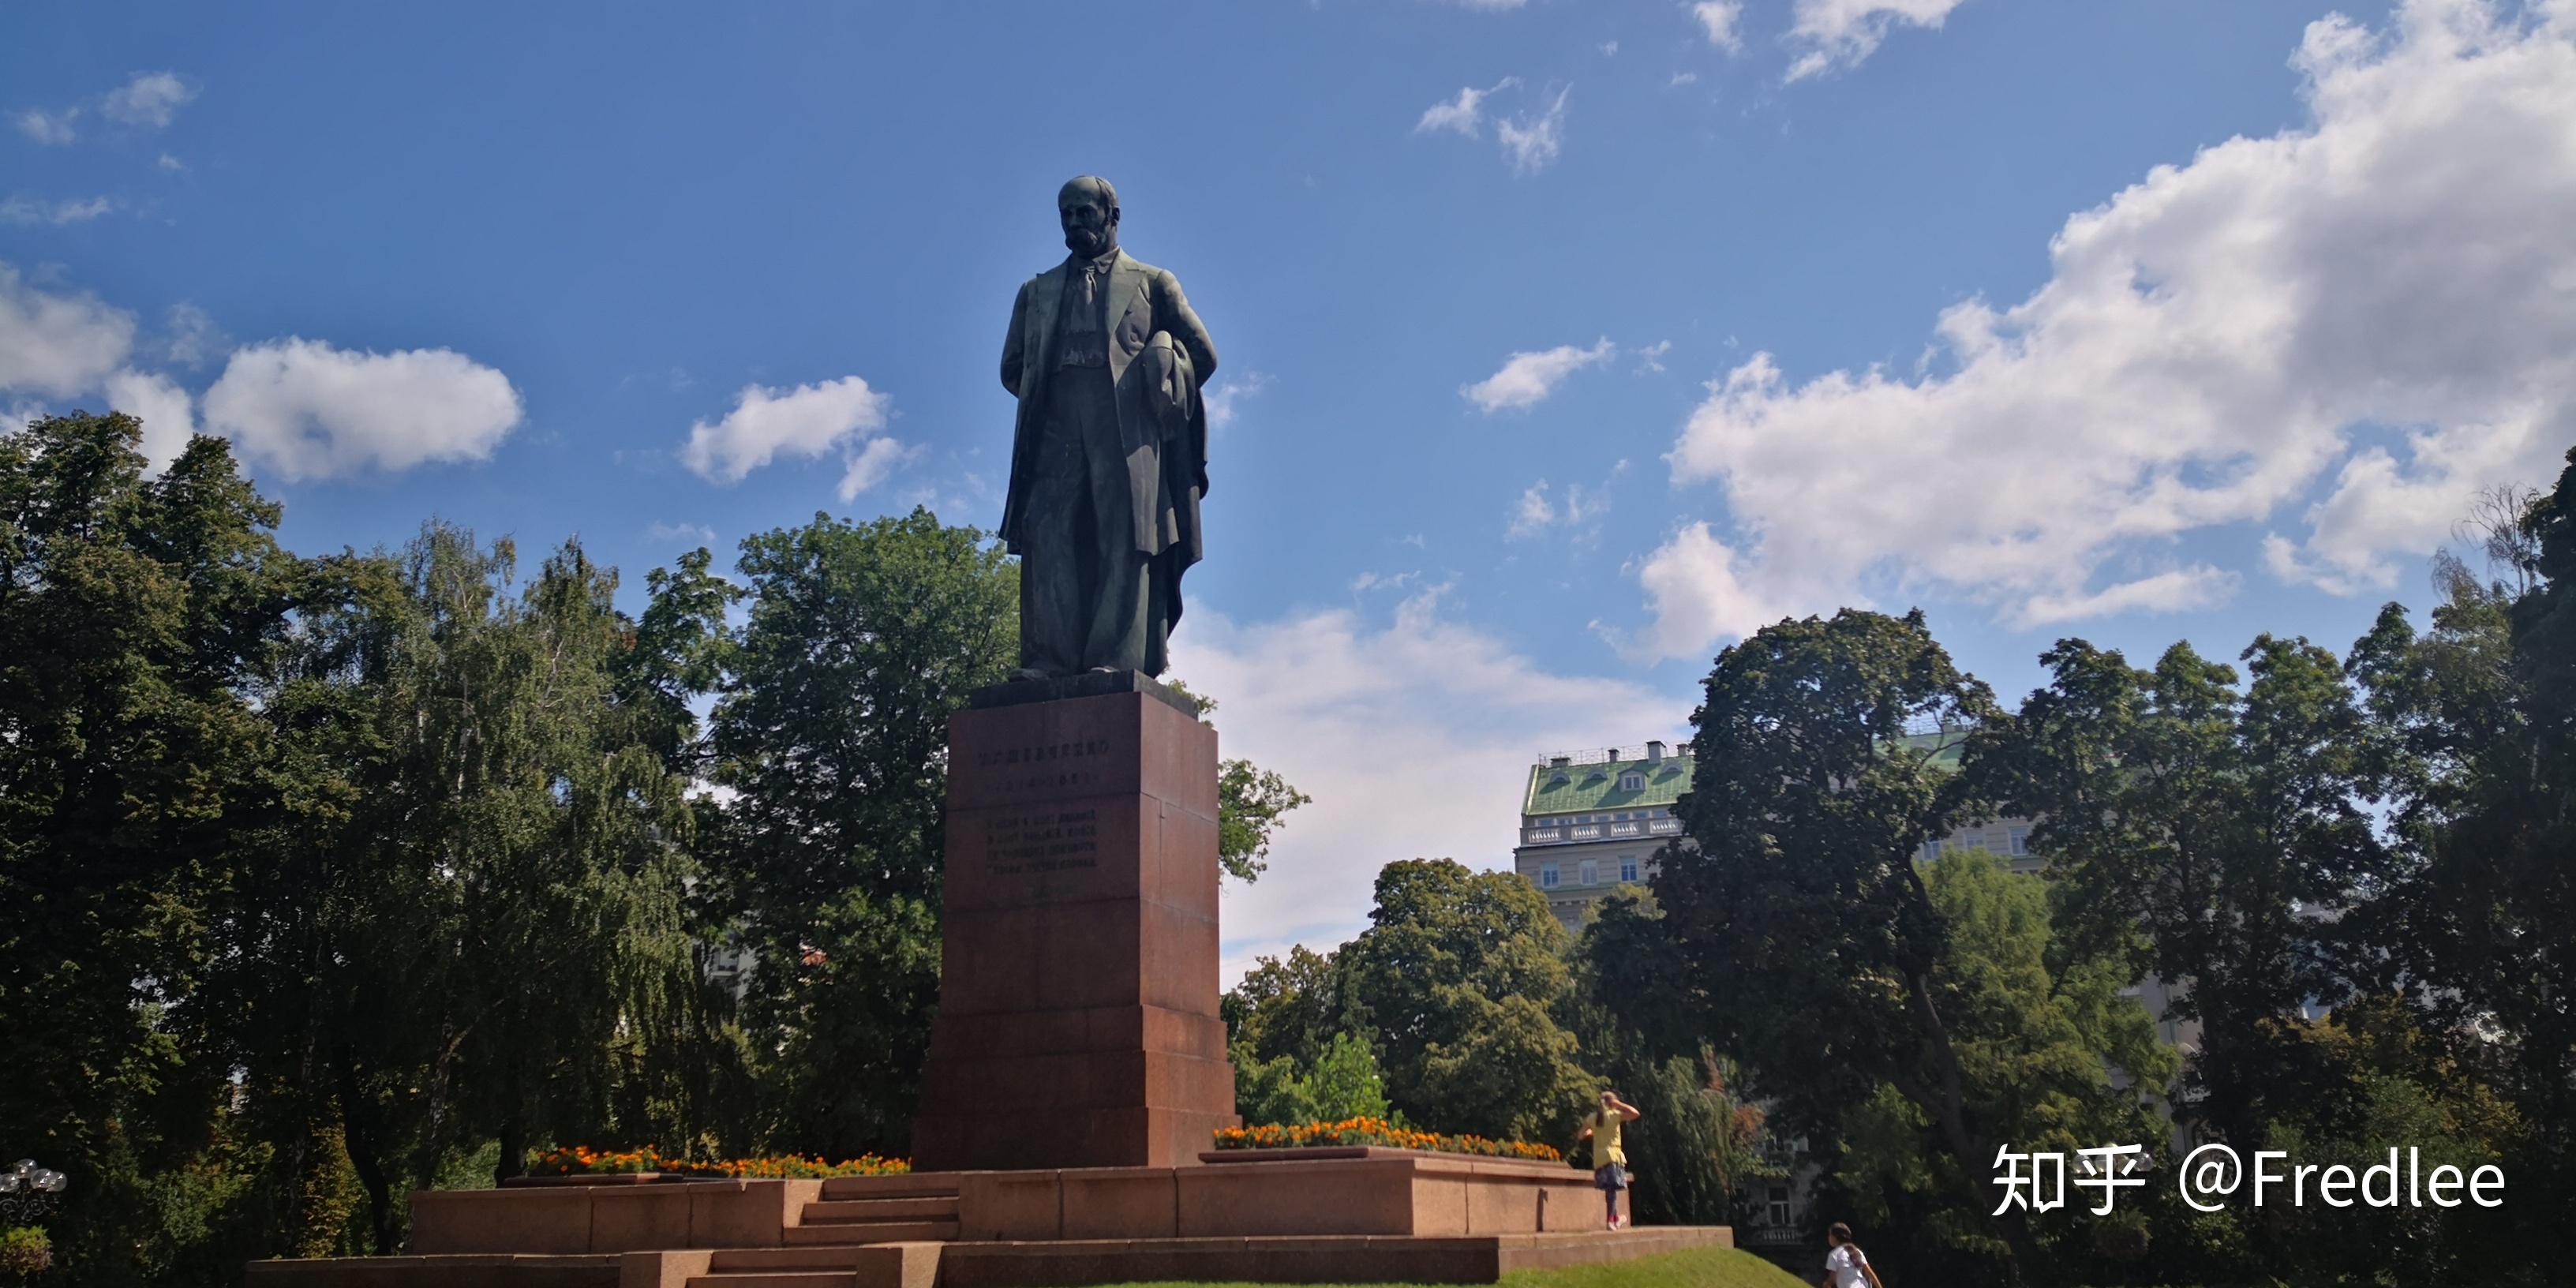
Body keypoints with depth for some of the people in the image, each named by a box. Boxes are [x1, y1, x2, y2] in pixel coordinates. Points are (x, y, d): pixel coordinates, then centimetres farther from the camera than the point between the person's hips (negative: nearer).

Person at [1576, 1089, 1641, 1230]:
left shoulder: (1592, 1118, 7)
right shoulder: (1614, 1115, -5)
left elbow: (1580, 1137, 12)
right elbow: (1635, 1113, -4)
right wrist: (1619, 1104, 2)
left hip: (1598, 1159, 5)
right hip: (1613, 1155, -5)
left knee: (1609, 1189, 16)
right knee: (1612, 1189, -6)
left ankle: (1615, 1218, 27)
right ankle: (1610, 1220, -15)